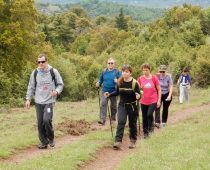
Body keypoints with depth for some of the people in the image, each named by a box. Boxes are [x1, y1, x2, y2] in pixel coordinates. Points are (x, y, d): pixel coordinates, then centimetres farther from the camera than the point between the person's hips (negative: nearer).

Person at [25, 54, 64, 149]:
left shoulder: (53, 72, -3)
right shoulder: (35, 73, 4)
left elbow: (60, 84, 5)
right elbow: (31, 87, 12)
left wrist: (57, 91, -14)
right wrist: (28, 99, 6)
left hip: (49, 101, -3)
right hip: (38, 102, 3)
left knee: (47, 120, -17)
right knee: (40, 122, 2)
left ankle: (51, 138, 7)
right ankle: (44, 142, 14)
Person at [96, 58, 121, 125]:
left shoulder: (117, 72, -2)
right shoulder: (104, 71, 4)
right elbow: (101, 79, 14)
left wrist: (117, 81, -27)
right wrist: (98, 83, -7)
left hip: (113, 92, 0)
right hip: (104, 91, 1)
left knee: (113, 106, 14)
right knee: (103, 104, -16)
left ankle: (113, 118, 34)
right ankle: (102, 120, -22)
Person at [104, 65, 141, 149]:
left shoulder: (134, 83, -14)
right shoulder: (119, 82, -2)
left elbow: (138, 94, -11)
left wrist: (138, 96, -33)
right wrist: (110, 94, 1)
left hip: (132, 106, -2)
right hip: (122, 105, 2)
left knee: (132, 123, 9)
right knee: (121, 122, -12)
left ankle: (133, 141, 25)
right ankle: (118, 141, -18)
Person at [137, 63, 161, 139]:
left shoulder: (154, 78, -3)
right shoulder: (140, 79, 2)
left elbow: (159, 90, 2)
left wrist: (159, 100, -2)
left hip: (153, 101, -3)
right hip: (143, 101, 3)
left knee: (149, 114, -20)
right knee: (144, 117, 6)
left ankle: (151, 126, 8)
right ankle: (145, 132, 20)